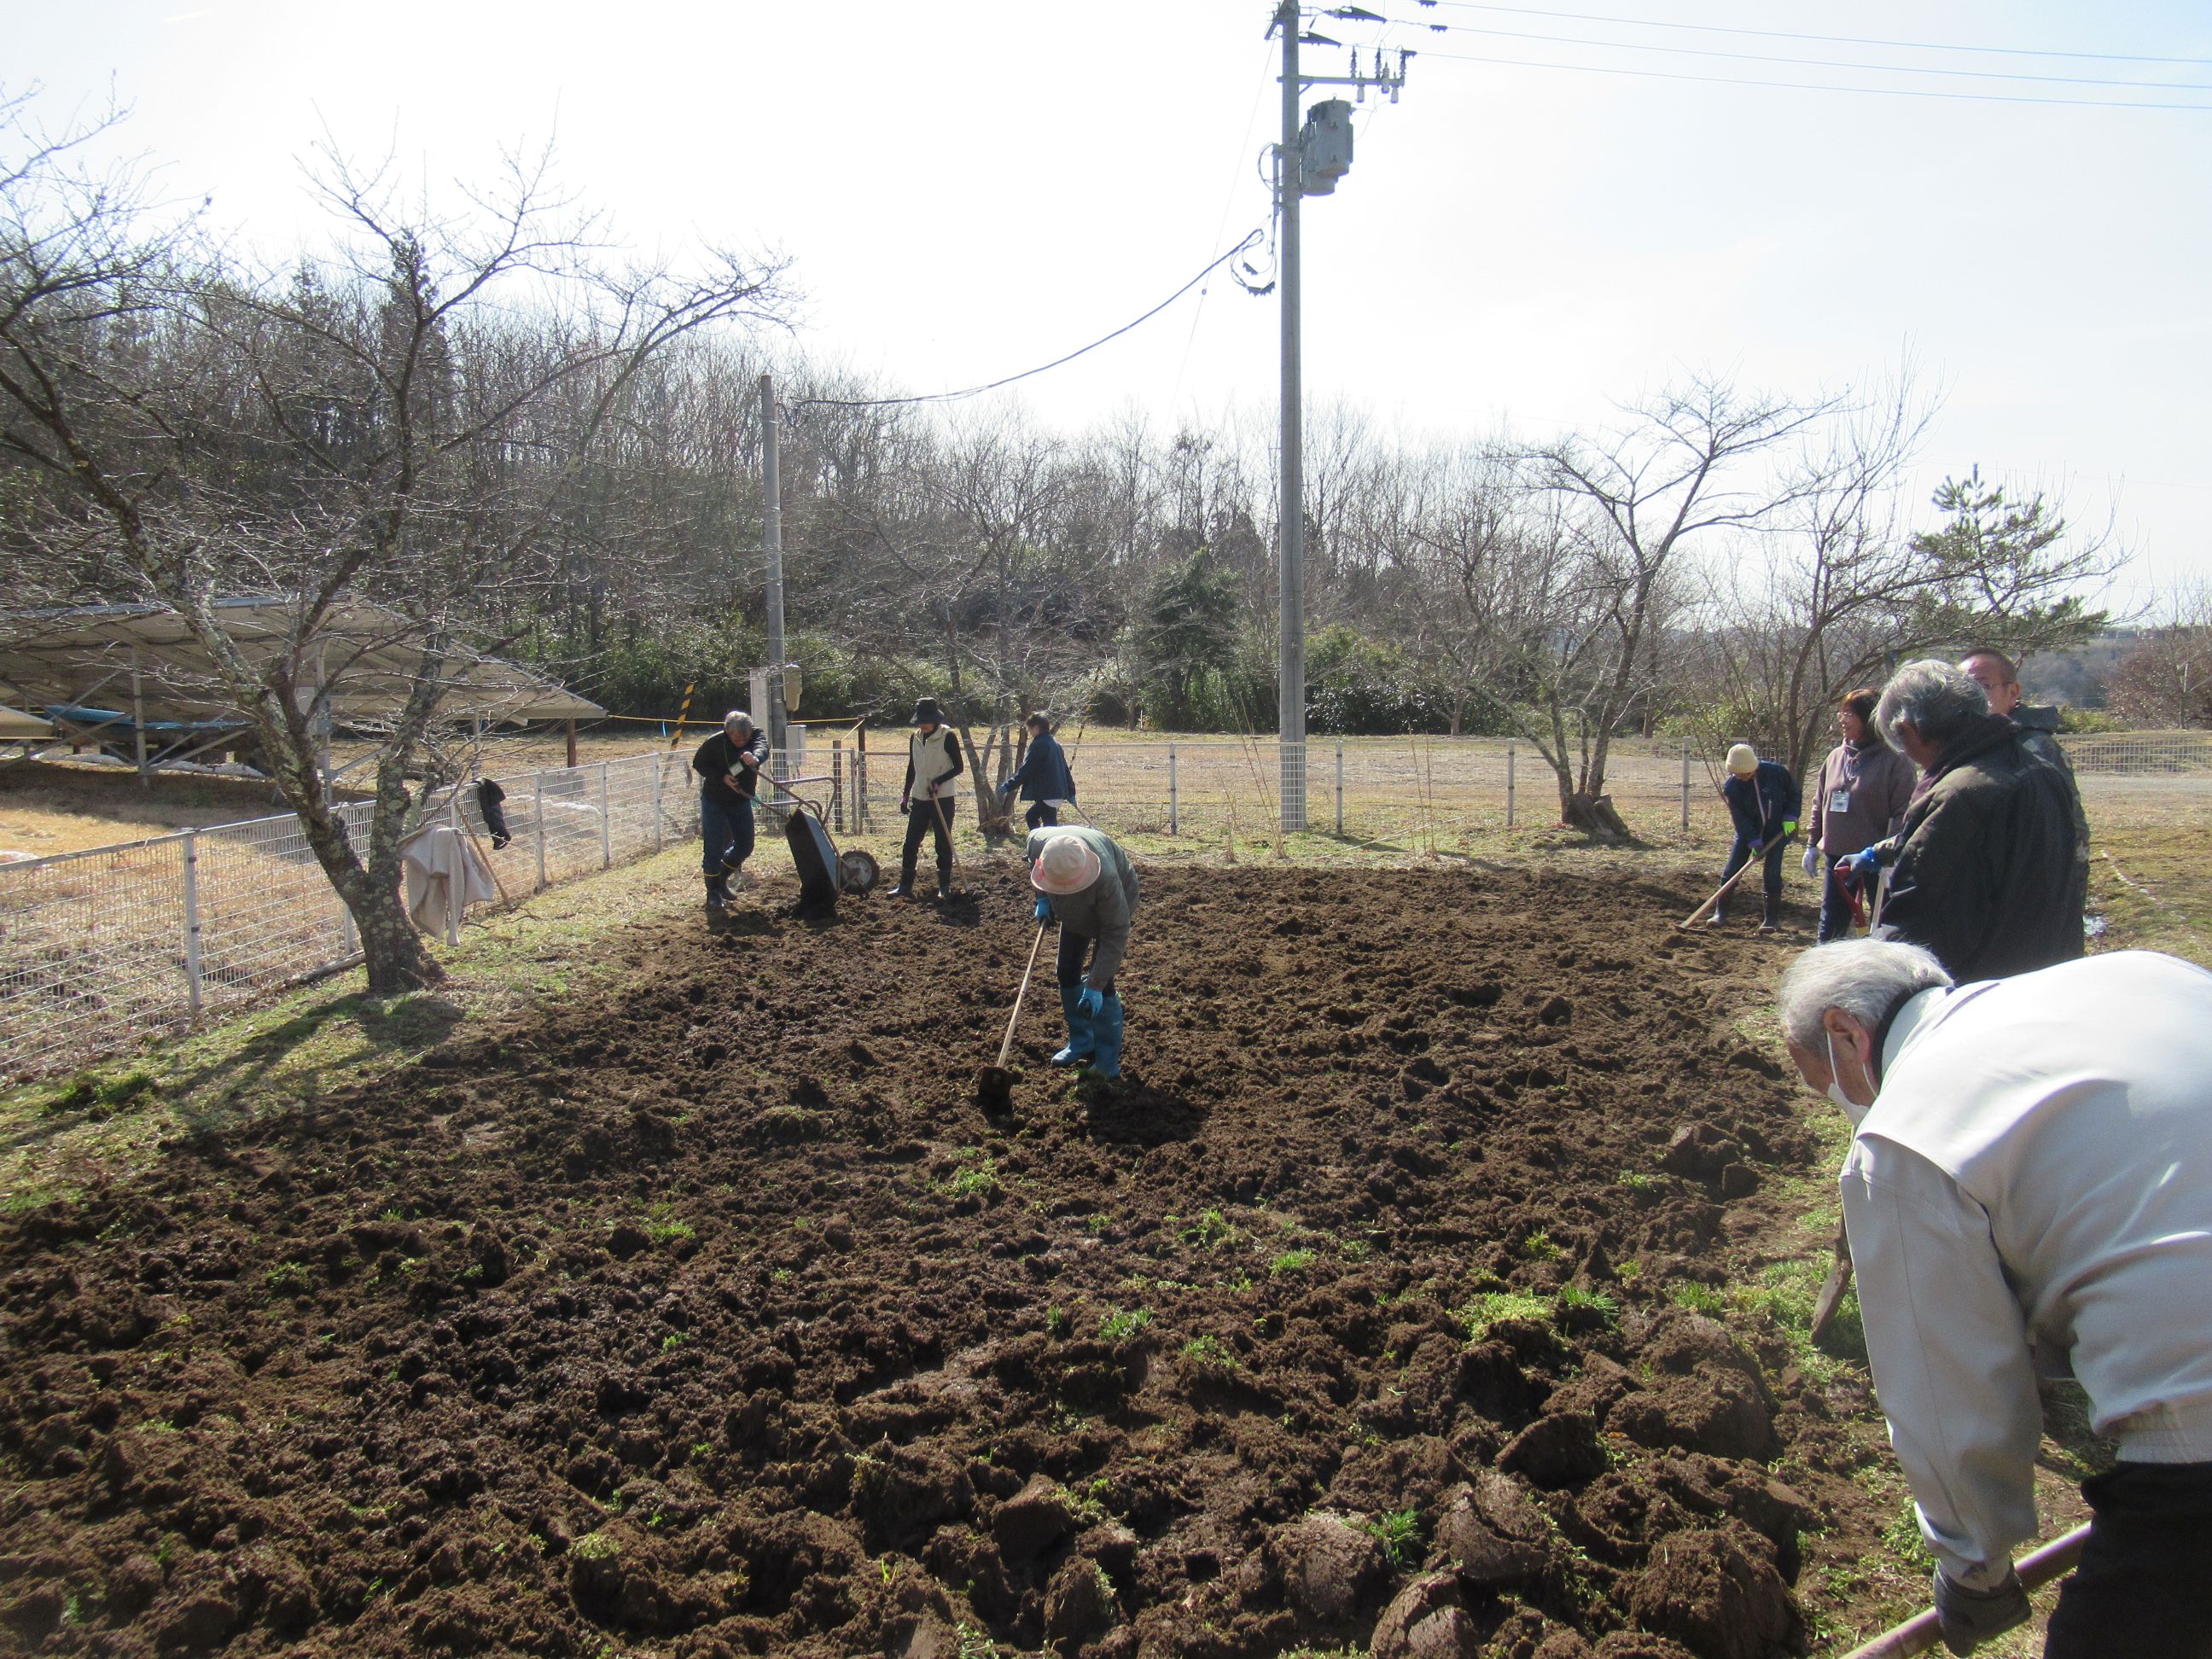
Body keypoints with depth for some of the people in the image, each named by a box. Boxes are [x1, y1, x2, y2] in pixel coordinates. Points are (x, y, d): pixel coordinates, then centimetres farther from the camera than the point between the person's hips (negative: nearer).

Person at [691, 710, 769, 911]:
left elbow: (762, 747, -37)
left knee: (745, 846, 8)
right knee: (714, 847, -7)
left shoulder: (757, 735, -15)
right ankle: (713, 893, 3)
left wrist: (755, 758, -62)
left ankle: (721, 878, 31)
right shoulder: (715, 742, -21)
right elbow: (698, 764, -7)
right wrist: (722, 777, -24)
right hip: (714, 801, -4)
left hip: (741, 801, 4)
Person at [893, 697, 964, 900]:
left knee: (943, 844, 1)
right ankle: (905, 886, 8)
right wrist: (905, 795, 14)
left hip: (943, 798, -5)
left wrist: (939, 781, -19)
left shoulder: (948, 737, -9)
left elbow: (958, 768, -7)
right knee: (910, 843, 3)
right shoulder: (915, 738, 8)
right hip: (920, 798, 5)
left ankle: (944, 887, 11)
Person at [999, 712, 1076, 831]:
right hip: (1057, 791, 10)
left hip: (1047, 793, -10)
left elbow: (1026, 770, -18)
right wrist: (1071, 792, 23)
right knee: (1030, 817, 21)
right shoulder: (1055, 744, 16)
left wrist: (1008, 786, -16)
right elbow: (1065, 769, 19)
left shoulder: (1039, 745, -13)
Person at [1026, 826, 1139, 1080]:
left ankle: (1108, 1062, -2)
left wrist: (1095, 985, -37)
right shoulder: (1038, 842, -33)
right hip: (1075, 909, 6)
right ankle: (1081, 1042, 24)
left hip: (1116, 903, -6)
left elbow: (1115, 933, -36)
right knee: (1067, 970, 5)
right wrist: (1042, 897, -11)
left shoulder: (1105, 877, -46)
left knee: (1102, 980, -14)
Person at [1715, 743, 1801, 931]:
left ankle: (1773, 917, 5)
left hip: (1776, 829, -1)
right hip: (1748, 831, 1)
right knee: (1731, 870, -3)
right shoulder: (1731, 786, -15)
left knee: (1772, 873, -6)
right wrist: (1754, 842, -20)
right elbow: (1740, 817, -15)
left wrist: (1790, 817, -9)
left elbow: (1793, 792, 0)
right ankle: (1721, 912, 9)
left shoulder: (1775, 771, -17)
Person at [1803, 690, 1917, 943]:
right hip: (1836, 856, 6)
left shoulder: (1894, 759, -10)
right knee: (1830, 923, 12)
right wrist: (1812, 844, 14)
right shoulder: (1835, 757, 9)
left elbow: (1903, 813, -14)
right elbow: (1819, 805, 16)